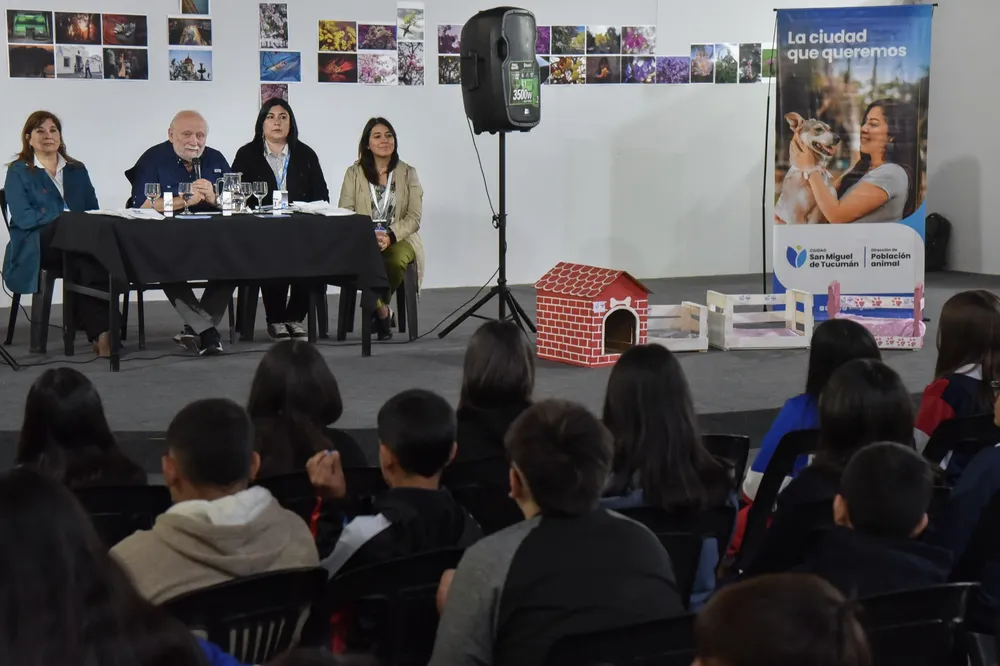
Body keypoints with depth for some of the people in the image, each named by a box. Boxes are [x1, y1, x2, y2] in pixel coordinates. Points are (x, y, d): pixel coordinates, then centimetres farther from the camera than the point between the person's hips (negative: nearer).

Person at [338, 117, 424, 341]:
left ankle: (379, 307, -5)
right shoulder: (354, 173, 7)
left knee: (396, 260, -36)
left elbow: (414, 217, 0)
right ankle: (383, 311, -12)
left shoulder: (408, 173, 8)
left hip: (399, 239, 1)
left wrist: (390, 236, -20)